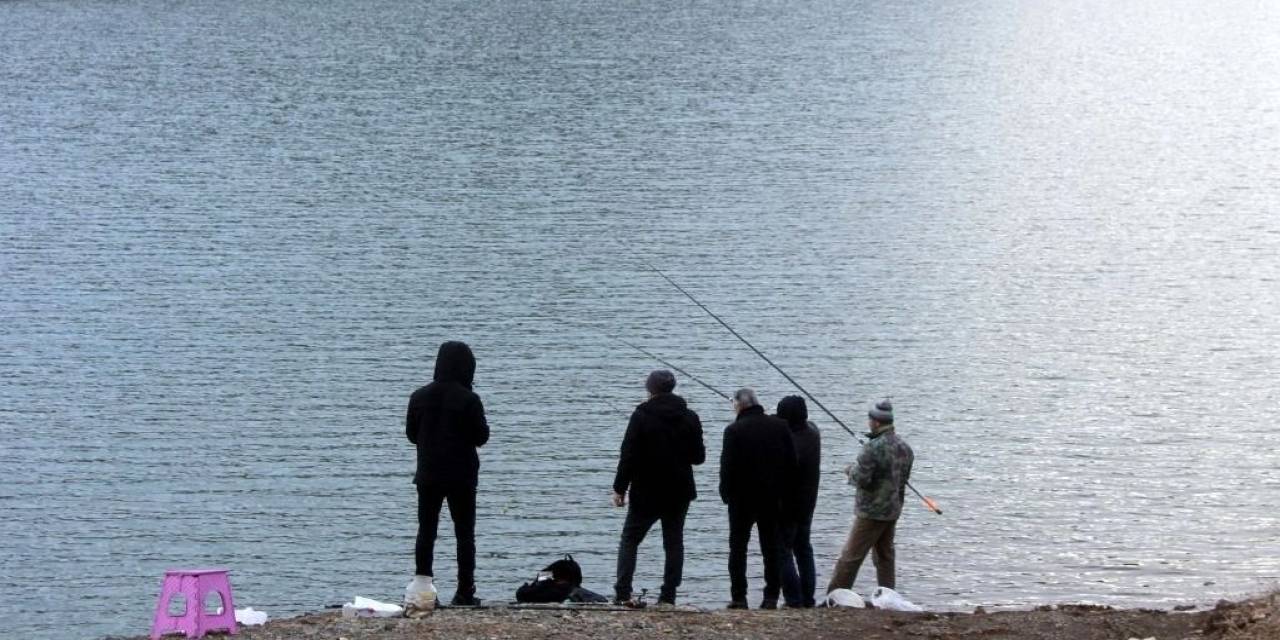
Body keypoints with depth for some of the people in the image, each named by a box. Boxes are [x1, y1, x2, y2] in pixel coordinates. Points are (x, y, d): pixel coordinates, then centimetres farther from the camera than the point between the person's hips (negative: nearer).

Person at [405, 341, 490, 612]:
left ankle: (421, 587, -2)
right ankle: (465, 592, 1)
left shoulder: (420, 396, -2)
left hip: (428, 474, 3)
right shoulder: (468, 400, -14)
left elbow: (411, 433, 7)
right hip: (461, 475, -3)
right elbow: (481, 437, -9)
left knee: (426, 529, 9)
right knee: (464, 532, 5)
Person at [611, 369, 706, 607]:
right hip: (679, 493, 3)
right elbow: (699, 456, 7)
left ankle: (622, 593, -4)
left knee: (630, 540, 7)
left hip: (646, 493, -3)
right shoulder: (689, 418, 1)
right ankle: (668, 596, 3)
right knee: (674, 542, 9)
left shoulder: (642, 416, -10)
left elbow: (628, 456, -12)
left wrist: (620, 488, -6)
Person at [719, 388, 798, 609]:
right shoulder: (780, 426, 1)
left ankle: (739, 597, 0)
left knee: (738, 547, 5)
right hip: (772, 498, 4)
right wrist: (786, 490, 9)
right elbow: (791, 463, 3)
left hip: (742, 498, -4)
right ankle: (771, 597, 7)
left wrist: (726, 493, -2)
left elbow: (727, 466, -14)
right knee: (771, 548, 10)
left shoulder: (734, 431, -13)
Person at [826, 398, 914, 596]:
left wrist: (851, 470, -2)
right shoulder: (904, 447, 6)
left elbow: (862, 479, -22)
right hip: (894, 510, 8)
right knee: (885, 556, 16)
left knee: (851, 556, -4)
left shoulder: (873, 447, -21)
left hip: (872, 511, -8)